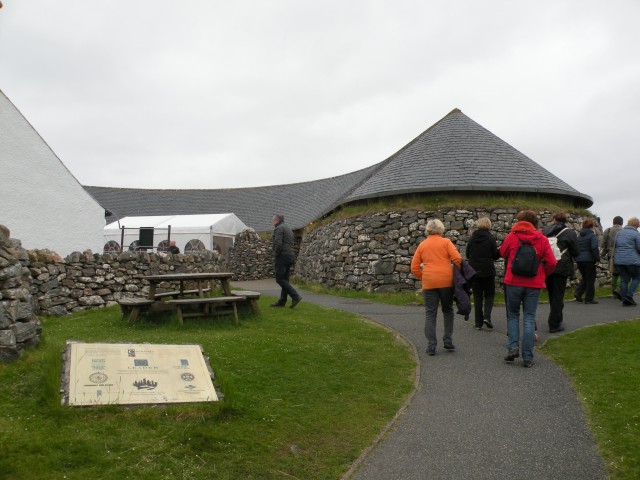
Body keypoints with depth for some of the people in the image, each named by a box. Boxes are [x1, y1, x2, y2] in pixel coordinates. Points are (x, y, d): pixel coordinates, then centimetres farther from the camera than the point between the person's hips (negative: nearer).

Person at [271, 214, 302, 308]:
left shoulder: (279, 228, -7)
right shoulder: (289, 229, 22)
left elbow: (278, 243, -21)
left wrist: (276, 254, -6)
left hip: (282, 257, -9)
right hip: (290, 257, 9)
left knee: (280, 279, -8)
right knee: (284, 279, 9)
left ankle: (295, 296, -16)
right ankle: (282, 301, 11)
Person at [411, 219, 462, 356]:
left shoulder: (422, 245, 9)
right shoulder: (446, 242, 2)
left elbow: (414, 268, 6)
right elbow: (457, 258, -10)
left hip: (429, 283, 1)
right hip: (446, 281, -1)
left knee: (430, 314, 6)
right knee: (448, 310, 18)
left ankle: (431, 346, 1)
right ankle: (448, 341, 15)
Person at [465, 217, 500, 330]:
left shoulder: (472, 238, 1)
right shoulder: (490, 238, -9)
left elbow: (467, 255, 9)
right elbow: (495, 256, -6)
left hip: (474, 271, 3)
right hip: (488, 271, -3)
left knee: (477, 296, 9)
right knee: (489, 294, 12)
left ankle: (478, 323, 9)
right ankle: (487, 316, -8)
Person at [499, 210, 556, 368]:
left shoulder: (512, 236, -3)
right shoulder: (542, 239, -1)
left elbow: (502, 253, 13)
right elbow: (552, 262, -3)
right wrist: (542, 275, 13)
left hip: (514, 281, -1)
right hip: (534, 284, 1)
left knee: (513, 315, 16)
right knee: (529, 318, 6)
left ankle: (513, 347, -1)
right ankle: (527, 357, 5)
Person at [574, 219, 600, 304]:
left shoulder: (579, 236, 12)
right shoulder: (592, 235, -9)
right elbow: (594, 248, -19)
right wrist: (597, 259, -14)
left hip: (579, 260, 6)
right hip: (589, 260, -6)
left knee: (584, 278, 18)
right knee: (590, 279, 4)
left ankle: (578, 292, -3)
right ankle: (589, 298, 7)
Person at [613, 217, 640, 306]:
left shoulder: (619, 232, 11)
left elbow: (614, 245, 12)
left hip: (619, 260, 6)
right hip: (632, 260, -6)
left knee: (624, 280, 9)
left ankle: (624, 300, 8)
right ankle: (629, 296, -5)